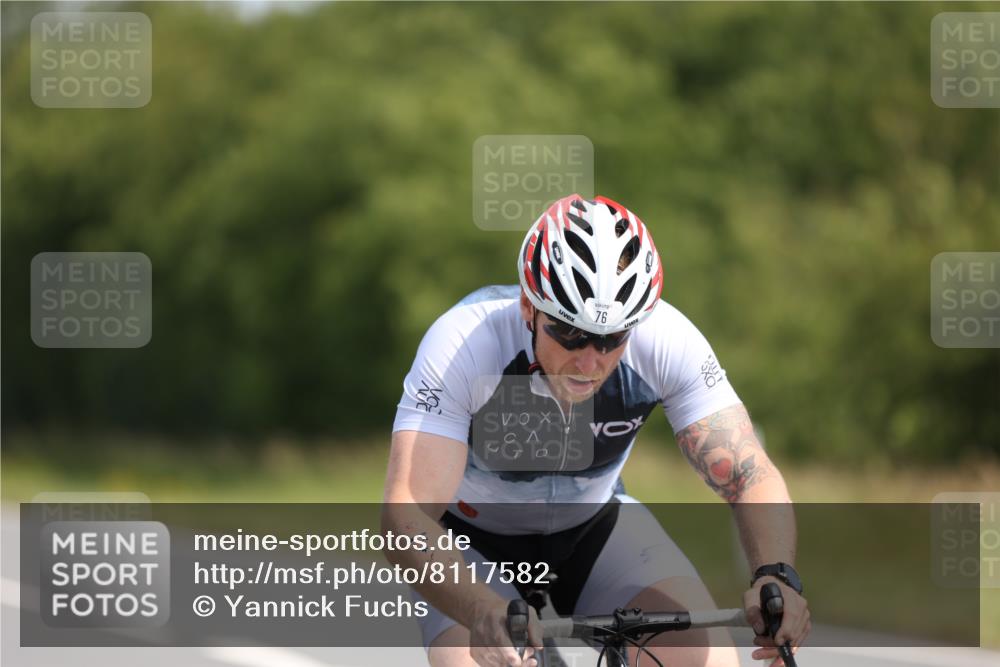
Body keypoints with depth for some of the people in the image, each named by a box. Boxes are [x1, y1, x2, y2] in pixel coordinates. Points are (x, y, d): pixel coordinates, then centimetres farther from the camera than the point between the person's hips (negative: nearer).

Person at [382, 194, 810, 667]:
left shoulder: (665, 340, -26)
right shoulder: (465, 342, -33)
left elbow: (750, 476, -26)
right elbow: (407, 516, -42)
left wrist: (775, 575, -48)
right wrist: (484, 611, -60)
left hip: (596, 525, 2)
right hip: (476, 542, -2)